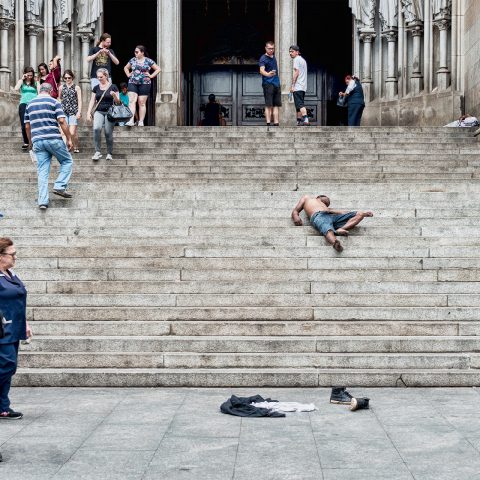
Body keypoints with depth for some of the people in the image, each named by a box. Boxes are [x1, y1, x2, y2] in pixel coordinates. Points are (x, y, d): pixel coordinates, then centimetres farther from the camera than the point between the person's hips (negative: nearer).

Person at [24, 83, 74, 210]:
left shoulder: (30, 104, 14)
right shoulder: (54, 102, 0)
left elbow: (27, 126, 16)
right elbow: (62, 121, -8)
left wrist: (30, 142, 27)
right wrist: (69, 139, -4)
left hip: (37, 141, 4)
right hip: (53, 139, -4)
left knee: (42, 172, 4)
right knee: (67, 161, 16)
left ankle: (42, 201, -4)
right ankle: (60, 186, -1)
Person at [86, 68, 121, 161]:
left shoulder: (113, 87, 2)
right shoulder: (96, 88, 11)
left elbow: (118, 102, 3)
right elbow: (92, 101, 13)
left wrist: (114, 95, -18)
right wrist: (89, 112, 2)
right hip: (99, 112, 2)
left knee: (108, 133, -4)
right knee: (96, 128, -23)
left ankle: (109, 153, 12)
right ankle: (97, 152, -17)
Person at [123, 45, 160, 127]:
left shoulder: (148, 61, 1)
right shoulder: (132, 60, 12)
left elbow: (158, 69, 5)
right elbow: (126, 68, 28)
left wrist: (151, 76, -3)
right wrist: (128, 74, 12)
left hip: (144, 84, -3)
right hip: (132, 83, 3)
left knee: (142, 103, 0)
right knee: (131, 101, -12)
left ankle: (141, 121, 4)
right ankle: (131, 121, -20)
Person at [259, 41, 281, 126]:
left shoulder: (273, 56, 14)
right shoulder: (263, 58, -9)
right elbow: (262, 70, -27)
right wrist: (268, 74, -47)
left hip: (276, 84, 7)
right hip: (268, 84, -7)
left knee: (276, 105, 5)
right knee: (269, 105, -10)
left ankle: (276, 124, 6)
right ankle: (268, 124, -12)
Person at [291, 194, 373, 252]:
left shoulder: (327, 208, 44)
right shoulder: (307, 198, 39)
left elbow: (342, 212, 32)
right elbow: (295, 211, 26)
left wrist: (364, 213, 20)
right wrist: (296, 217, -2)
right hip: (319, 216, -6)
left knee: (359, 214, -11)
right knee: (328, 230, -39)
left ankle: (340, 229, -34)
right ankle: (335, 243, -71)